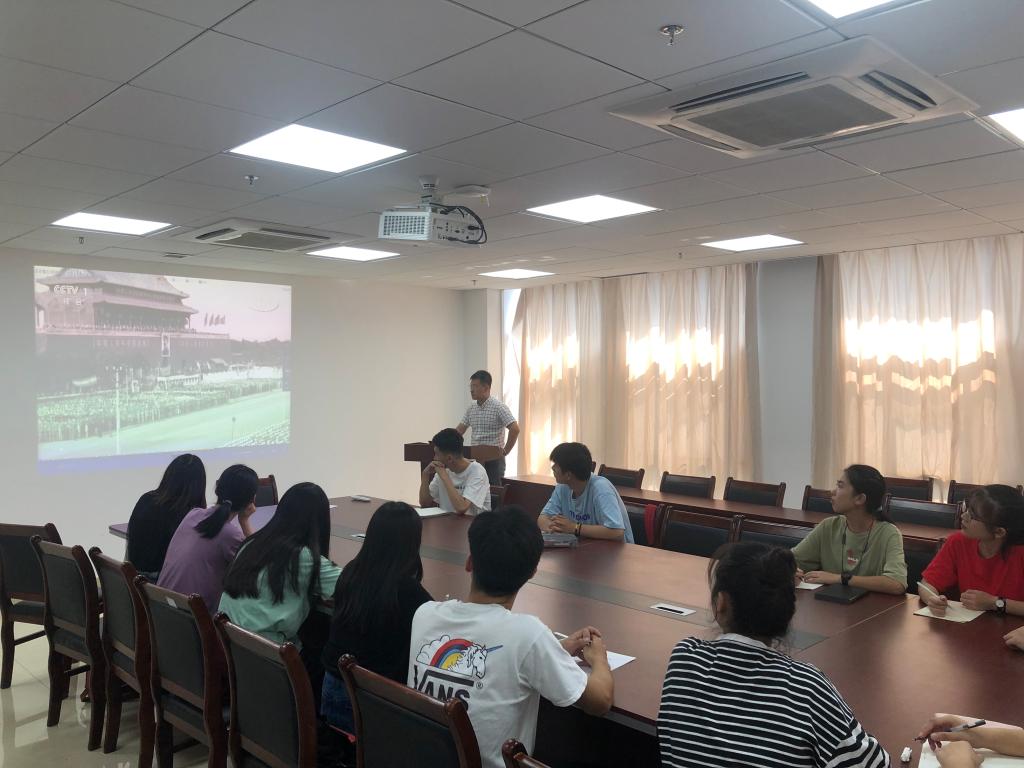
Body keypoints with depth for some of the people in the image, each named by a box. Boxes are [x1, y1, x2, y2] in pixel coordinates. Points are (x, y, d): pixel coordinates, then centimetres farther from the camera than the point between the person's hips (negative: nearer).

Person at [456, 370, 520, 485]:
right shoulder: (471, 409, 11)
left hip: (493, 460, -7)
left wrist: (505, 452, -15)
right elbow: (459, 431, 14)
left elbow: (515, 429, -19)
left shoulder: (498, 407, -11)